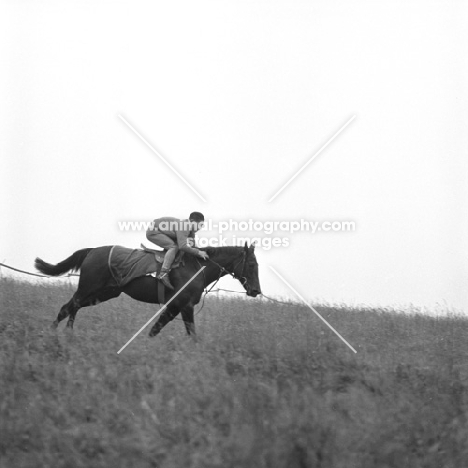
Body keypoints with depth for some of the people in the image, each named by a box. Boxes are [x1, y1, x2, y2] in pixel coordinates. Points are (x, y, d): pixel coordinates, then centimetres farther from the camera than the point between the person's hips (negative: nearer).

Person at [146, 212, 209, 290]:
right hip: (153, 233, -10)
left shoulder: (190, 228, 1)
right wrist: (198, 252, -33)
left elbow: (192, 246, 11)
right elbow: (182, 247, -39)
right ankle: (163, 274, -33)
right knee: (174, 247, -23)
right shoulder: (183, 228, -29)